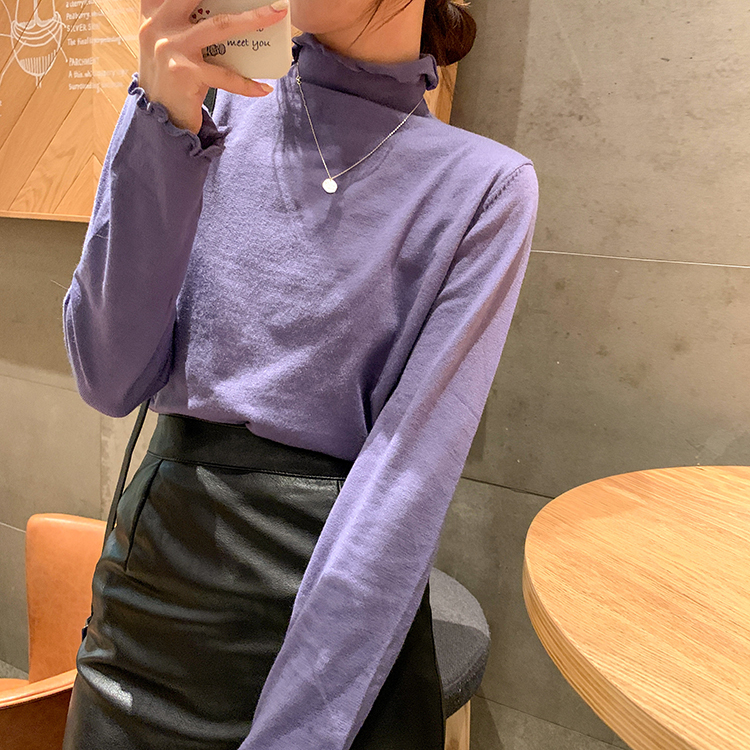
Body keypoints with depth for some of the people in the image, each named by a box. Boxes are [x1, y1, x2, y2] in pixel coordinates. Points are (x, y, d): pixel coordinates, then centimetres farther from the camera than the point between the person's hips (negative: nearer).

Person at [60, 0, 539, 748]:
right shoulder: (212, 110, 1)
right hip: (155, 572, 3)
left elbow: (413, 462, -14)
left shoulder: (486, 183, -7)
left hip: (345, 603, -2)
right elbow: (112, 379, -8)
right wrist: (164, 120, -17)